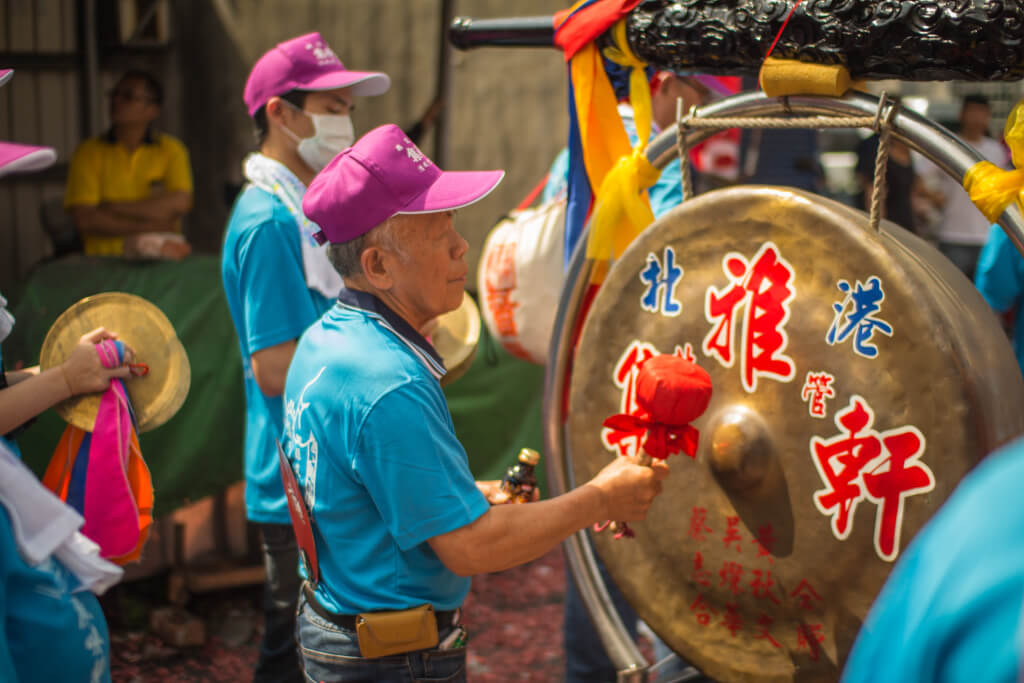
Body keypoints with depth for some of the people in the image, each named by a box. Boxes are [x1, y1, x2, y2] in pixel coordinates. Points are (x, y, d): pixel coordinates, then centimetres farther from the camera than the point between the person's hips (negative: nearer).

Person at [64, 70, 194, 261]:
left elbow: (180, 203, -6)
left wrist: (114, 208, -6)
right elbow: (84, 220, -4)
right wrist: (145, 226, -10)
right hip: (107, 257, 0)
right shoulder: (87, 152, 6)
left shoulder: (171, 150, 9)